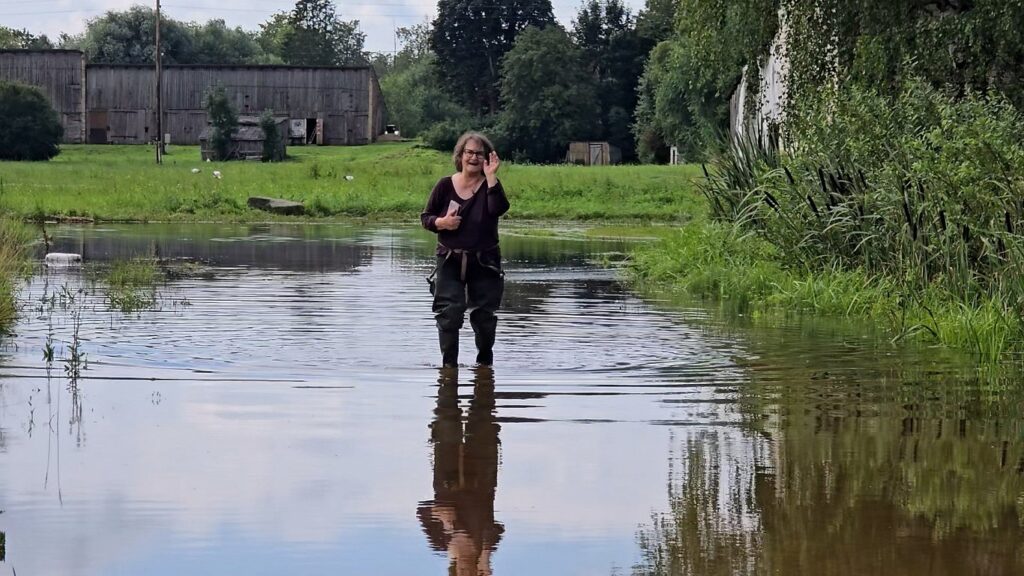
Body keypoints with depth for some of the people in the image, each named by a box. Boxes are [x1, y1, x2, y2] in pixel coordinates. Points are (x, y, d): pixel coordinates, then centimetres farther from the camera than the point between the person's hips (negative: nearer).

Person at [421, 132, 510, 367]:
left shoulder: (489, 185, -2)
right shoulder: (445, 185, 0)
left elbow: (499, 209, -23)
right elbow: (425, 217, 6)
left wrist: (491, 177, -29)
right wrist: (441, 222, -15)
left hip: (484, 262, 0)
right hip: (450, 262, 0)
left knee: (484, 317, 9)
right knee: (449, 315, -10)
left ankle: (485, 361, 29)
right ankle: (449, 363, 1)